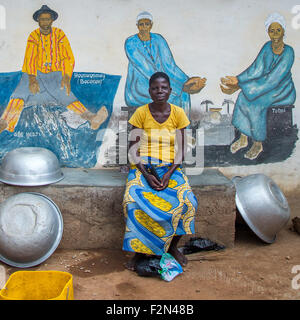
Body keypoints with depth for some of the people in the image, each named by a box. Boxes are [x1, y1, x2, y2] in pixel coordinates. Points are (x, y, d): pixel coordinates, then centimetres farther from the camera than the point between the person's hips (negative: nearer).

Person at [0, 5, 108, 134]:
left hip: (54, 75, -1)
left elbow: (69, 58, -2)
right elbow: (30, 58, -7)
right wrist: (32, 79, -24)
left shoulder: (59, 34, 1)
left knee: (65, 94, -30)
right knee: (21, 93, -25)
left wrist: (66, 78, -19)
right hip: (35, 74, 1)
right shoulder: (34, 36, 3)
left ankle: (91, 118, -49)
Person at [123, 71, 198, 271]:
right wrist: (146, 175, -16)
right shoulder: (141, 113, -1)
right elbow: (133, 149, -2)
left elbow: (181, 150, 2)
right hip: (143, 168, -1)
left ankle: (173, 246, 0)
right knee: (133, 201, -31)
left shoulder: (178, 113, 3)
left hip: (170, 168, 1)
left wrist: (169, 174, -13)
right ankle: (140, 249, -9)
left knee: (187, 202, -26)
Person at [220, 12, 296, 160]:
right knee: (244, 97, -19)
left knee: (257, 103, -29)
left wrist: (239, 85, -32)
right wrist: (237, 81, -20)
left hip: (284, 91, -6)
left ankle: (258, 144, -11)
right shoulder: (267, 47, -4)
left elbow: (272, 80, -29)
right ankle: (243, 138, -8)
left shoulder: (288, 52, -24)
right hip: (270, 87, 6)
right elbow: (256, 70, -3)